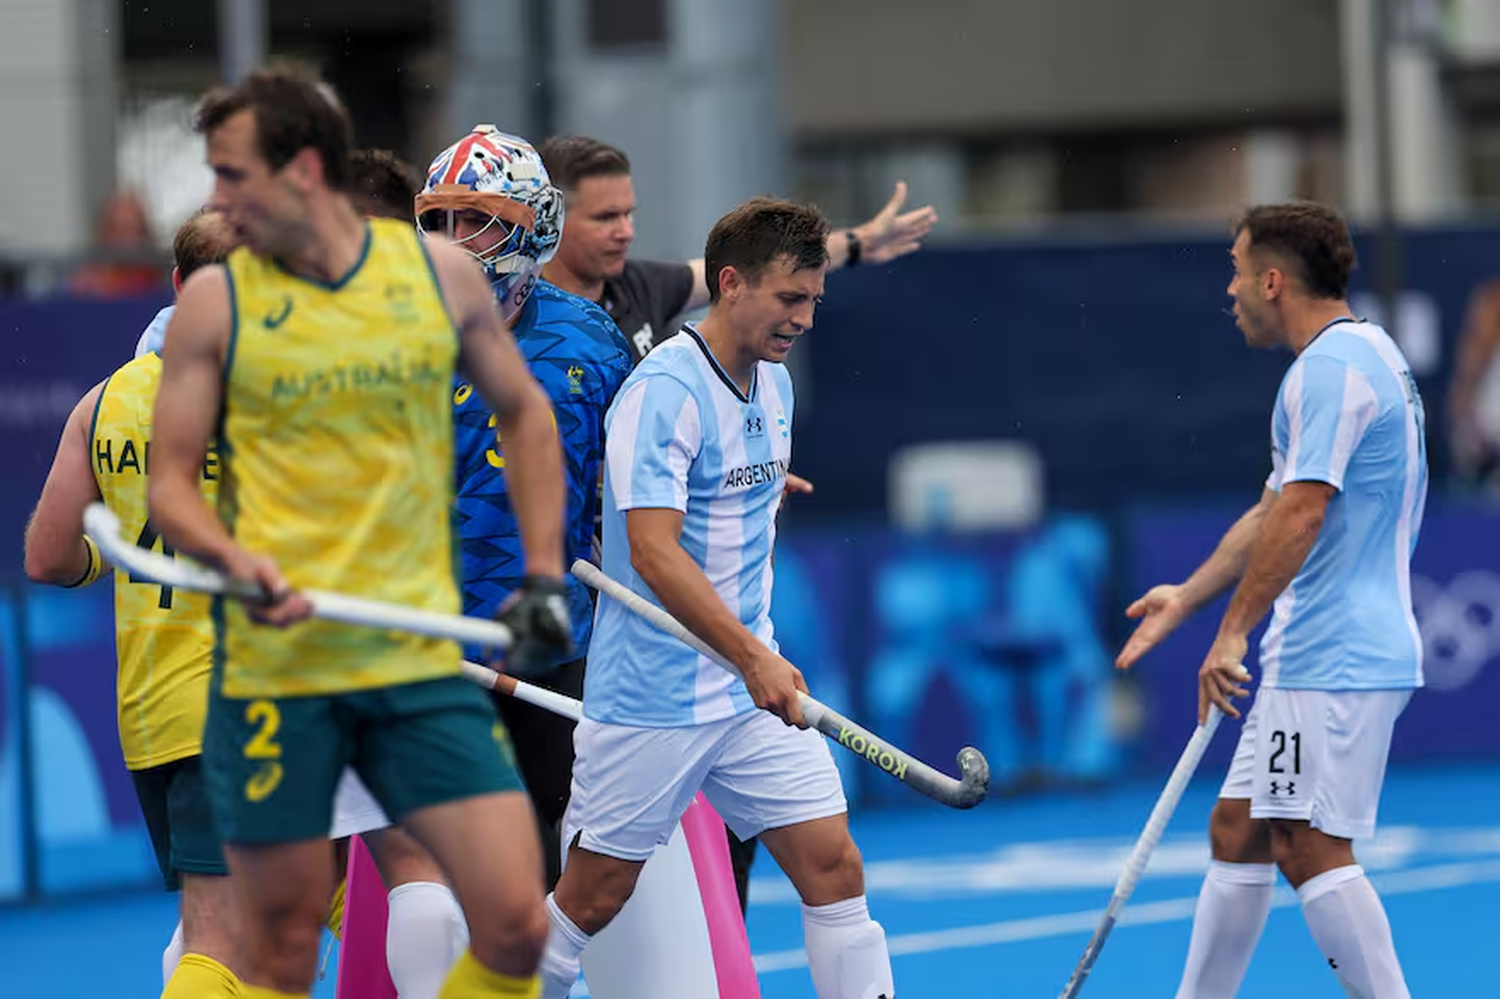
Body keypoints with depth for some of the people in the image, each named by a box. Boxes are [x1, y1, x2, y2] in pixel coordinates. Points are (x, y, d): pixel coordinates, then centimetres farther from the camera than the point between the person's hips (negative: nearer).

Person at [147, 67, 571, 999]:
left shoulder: (441, 273, 4)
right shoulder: (214, 300, 1)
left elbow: (524, 412, 18)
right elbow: (170, 480, 4)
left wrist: (546, 576, 11)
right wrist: (234, 560, -16)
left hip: (422, 663, 1)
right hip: (274, 668, -1)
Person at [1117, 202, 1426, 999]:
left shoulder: (1332, 366, -15)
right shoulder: (1354, 357, 19)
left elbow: (1302, 514, -23)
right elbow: (1274, 511, 27)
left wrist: (1234, 632, -20)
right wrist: (1189, 597, 33)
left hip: (1335, 661, -11)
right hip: (1310, 661, 11)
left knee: (1311, 849, -11)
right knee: (1237, 832, 14)